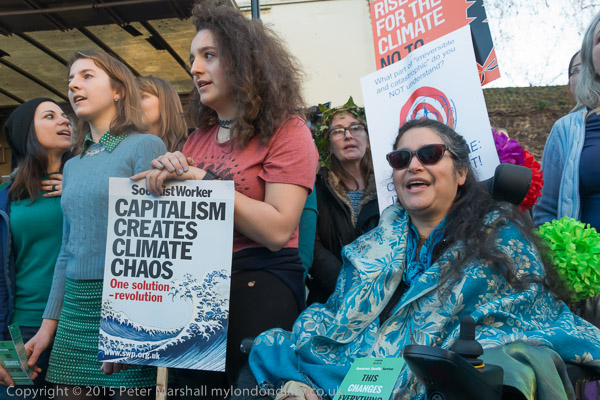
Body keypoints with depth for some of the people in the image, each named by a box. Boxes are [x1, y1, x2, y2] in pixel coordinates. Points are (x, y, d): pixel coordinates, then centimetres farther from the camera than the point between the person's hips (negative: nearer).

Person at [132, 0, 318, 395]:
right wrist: (165, 174, -7)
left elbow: (277, 230, -18)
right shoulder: (198, 138, 10)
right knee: (193, 384, 14)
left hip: (260, 285, -6)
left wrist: (200, 180, -16)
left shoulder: (286, 132, -7)